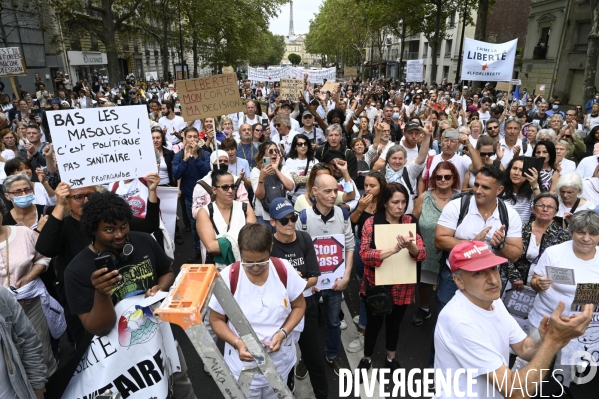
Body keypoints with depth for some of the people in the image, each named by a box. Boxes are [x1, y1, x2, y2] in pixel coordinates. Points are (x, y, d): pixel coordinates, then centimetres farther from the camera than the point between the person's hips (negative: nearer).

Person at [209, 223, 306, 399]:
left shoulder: (285, 270, -17)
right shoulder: (227, 278, -21)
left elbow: (299, 306, -2)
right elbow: (216, 320, -7)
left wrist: (283, 333, -17)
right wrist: (237, 343, -23)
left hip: (280, 362, 2)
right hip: (243, 365, -2)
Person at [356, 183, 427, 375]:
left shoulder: (411, 221, -5)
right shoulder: (371, 223, -14)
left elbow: (422, 254, -11)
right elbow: (364, 254, -25)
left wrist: (410, 246, -34)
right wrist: (395, 249, -37)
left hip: (402, 287, 3)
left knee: (394, 323, 21)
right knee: (374, 323, 14)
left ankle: (391, 359, 46)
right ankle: (367, 359, 40)